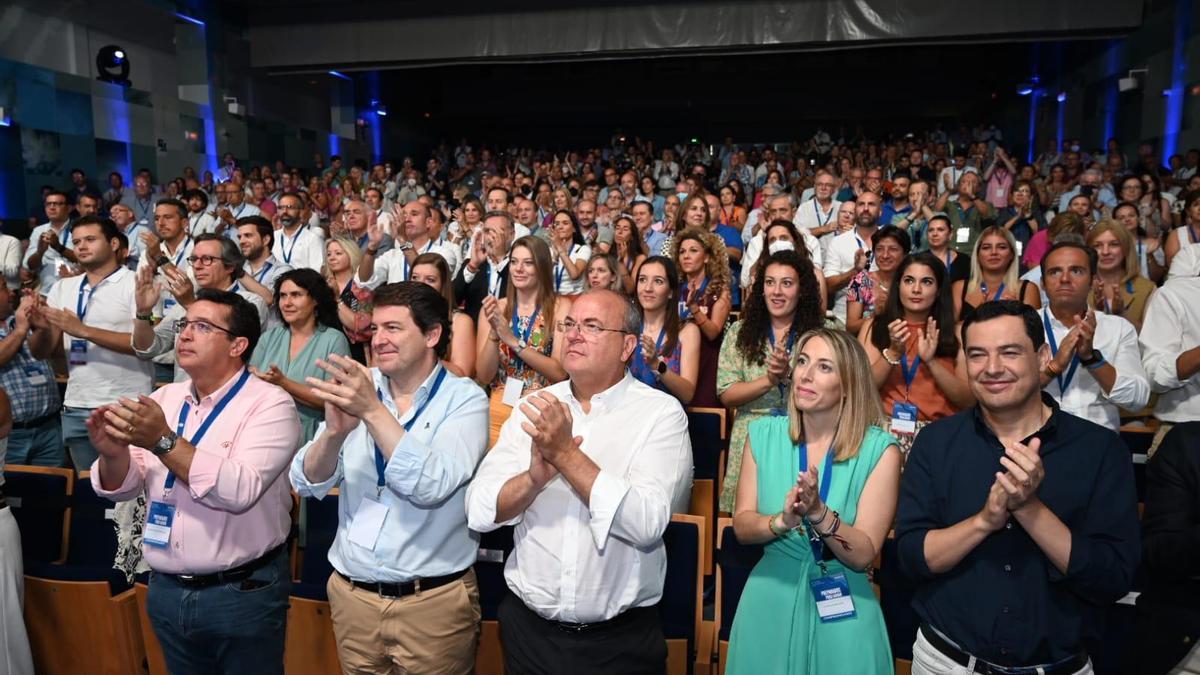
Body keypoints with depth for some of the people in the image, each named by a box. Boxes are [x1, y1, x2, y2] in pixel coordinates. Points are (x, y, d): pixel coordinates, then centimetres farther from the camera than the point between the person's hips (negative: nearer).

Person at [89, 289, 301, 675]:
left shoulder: (269, 404, -14)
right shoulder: (164, 398, 5)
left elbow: (239, 491, -26)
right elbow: (122, 488, 5)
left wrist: (163, 441, -27)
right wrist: (113, 453, -16)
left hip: (242, 593, -5)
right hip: (166, 589, 6)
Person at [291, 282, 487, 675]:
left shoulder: (464, 399, -10)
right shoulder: (357, 389, 1)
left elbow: (431, 486, -25)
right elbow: (308, 484, -4)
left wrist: (374, 410, -30)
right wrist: (334, 431, -22)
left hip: (433, 600, -3)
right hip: (351, 594, 4)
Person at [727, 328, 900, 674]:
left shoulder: (879, 449, -12)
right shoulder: (763, 434, -4)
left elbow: (863, 555, -14)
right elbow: (741, 526, -5)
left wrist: (818, 512, -31)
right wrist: (782, 521, -25)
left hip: (842, 614, -2)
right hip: (769, 604, 2)